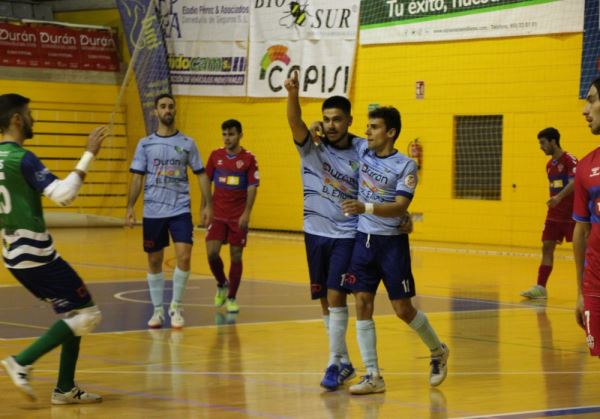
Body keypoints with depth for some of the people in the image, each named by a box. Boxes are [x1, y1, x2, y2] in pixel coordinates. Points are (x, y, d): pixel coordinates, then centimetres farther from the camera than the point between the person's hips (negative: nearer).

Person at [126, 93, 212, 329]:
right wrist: (130, 207, -6)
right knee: (154, 261, 7)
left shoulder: (187, 143, 4)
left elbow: (201, 174, 7)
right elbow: (137, 177, 3)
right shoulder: (145, 144, 4)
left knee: (184, 256, -14)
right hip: (153, 212, 1)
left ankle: (176, 306, 3)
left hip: (180, 210, -1)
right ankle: (157, 310, 19)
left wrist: (208, 205, -2)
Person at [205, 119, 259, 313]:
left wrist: (246, 213, -15)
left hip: (238, 216, -2)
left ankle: (231, 298, 14)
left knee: (236, 256, 1)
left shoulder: (248, 158, -4)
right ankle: (222, 284, 19)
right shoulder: (216, 155, 3)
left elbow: (252, 188, -6)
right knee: (211, 253, -9)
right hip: (218, 215, 2)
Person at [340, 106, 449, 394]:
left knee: (403, 309, 1)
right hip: (363, 240, 5)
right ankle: (373, 376, 2)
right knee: (362, 304, -3)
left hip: (392, 243, -5)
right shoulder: (363, 151, 4)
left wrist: (365, 207, -34)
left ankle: (438, 352, 27)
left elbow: (400, 207, -21)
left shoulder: (405, 166, -11)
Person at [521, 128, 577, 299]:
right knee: (547, 247, 1)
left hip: (571, 214, -8)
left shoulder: (569, 160, -11)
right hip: (554, 214, 8)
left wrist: (559, 197, -37)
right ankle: (540, 287, 1)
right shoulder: (550, 165, 14)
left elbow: (574, 183, -24)